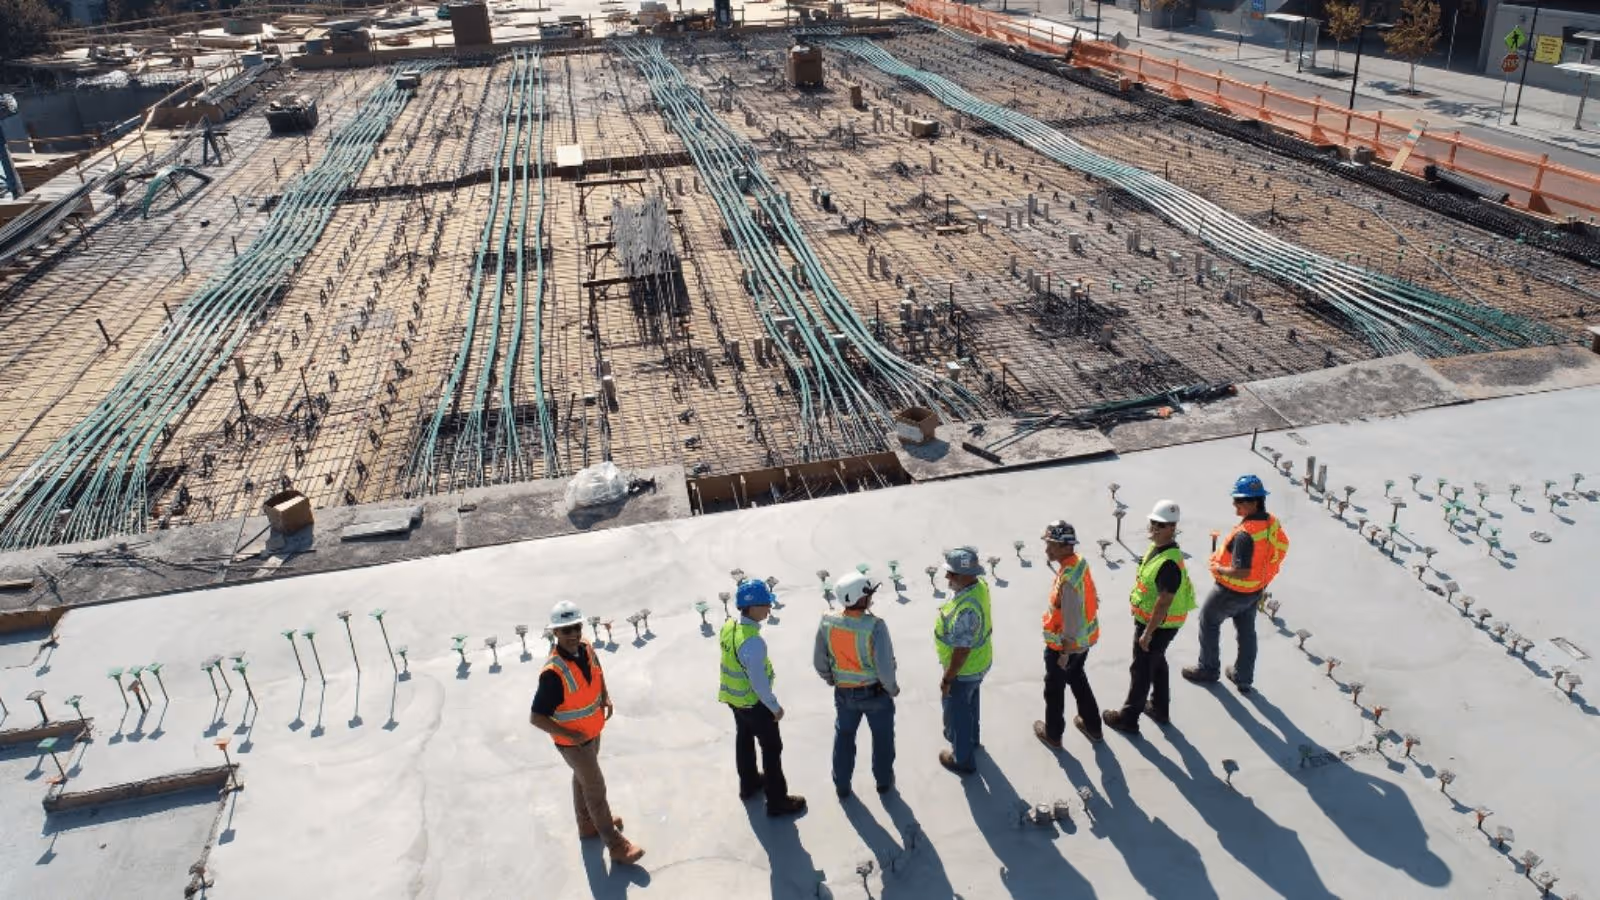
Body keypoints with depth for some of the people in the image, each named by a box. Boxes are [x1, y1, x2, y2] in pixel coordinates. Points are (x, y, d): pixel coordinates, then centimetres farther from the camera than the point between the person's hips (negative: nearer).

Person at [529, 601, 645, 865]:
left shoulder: (586, 648, -13)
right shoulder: (554, 673, -36)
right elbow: (536, 718, -31)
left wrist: (606, 697, -2)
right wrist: (570, 735, -28)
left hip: (592, 732, 7)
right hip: (572, 741, -7)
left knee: (583, 778, 28)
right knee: (596, 789, 6)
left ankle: (588, 824, 51)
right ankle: (616, 845, 22)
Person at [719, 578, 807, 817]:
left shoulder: (728, 627, -9)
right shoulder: (753, 642, -36)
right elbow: (759, 682, -28)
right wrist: (775, 707, -14)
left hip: (733, 697, 8)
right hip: (754, 702, -8)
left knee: (744, 740, 27)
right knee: (772, 748, 10)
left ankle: (749, 784, 49)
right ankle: (777, 801, 23)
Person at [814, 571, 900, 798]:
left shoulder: (827, 623, -17)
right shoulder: (875, 626, -30)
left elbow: (819, 662, -5)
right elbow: (884, 667, -27)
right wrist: (892, 689, -7)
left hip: (844, 693, 3)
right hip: (875, 692, -3)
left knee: (843, 737, 26)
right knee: (882, 737, 23)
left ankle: (841, 785, 41)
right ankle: (884, 781, 42)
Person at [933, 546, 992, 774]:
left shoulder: (966, 609, -40)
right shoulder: (979, 585, -12)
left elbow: (961, 651, -31)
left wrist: (947, 679, -18)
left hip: (964, 669, -8)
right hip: (979, 662, 9)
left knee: (956, 712, 15)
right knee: (969, 704, 32)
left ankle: (963, 759, 36)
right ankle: (971, 738, 56)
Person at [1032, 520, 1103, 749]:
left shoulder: (1068, 580, -35)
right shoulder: (1080, 562, -7)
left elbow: (1071, 622, -29)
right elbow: (1093, 600, 7)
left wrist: (1065, 653, -17)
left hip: (1064, 643, -8)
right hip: (1085, 639, 8)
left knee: (1054, 688, 15)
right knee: (1078, 679, 29)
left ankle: (1053, 734, 36)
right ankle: (1093, 727, 45)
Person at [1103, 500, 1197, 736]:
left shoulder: (1170, 562, -33)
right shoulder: (1156, 546, -1)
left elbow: (1163, 603, -30)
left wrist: (1147, 633, -23)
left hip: (1158, 625, -10)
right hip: (1149, 619, 10)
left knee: (1141, 670, 5)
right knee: (1157, 664, 24)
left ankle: (1128, 718, 19)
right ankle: (1160, 708, 42)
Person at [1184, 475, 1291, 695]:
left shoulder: (1245, 534, -36)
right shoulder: (1272, 522, -10)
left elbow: (1241, 572, -36)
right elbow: (1281, 548, 8)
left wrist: (1219, 569, -18)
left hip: (1233, 591, -7)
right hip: (1256, 590, 7)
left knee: (1208, 621, 17)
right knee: (1246, 630, 22)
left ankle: (1208, 669, 32)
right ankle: (1244, 678, 36)